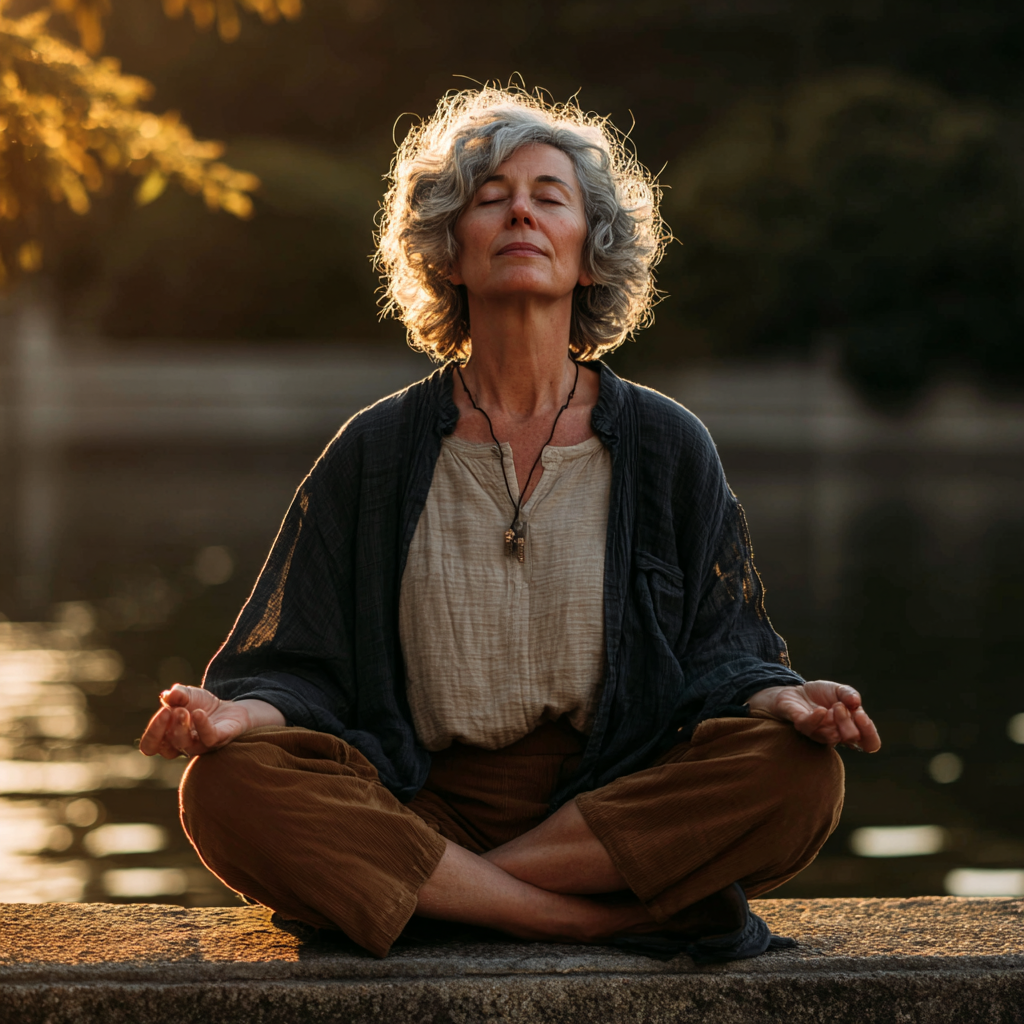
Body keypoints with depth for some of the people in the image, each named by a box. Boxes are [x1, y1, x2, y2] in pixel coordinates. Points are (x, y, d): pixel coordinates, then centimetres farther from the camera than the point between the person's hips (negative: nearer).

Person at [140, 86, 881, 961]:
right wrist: (237, 714, -17)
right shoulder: (375, 453, 8)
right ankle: (634, 917, -29)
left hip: (622, 804, 1)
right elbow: (303, 668, 7)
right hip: (424, 805, 0)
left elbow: (718, 659, 8)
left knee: (800, 772, -29)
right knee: (227, 787, -29)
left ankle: (422, 892, -22)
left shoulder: (668, 447, 8)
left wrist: (780, 697, -16)